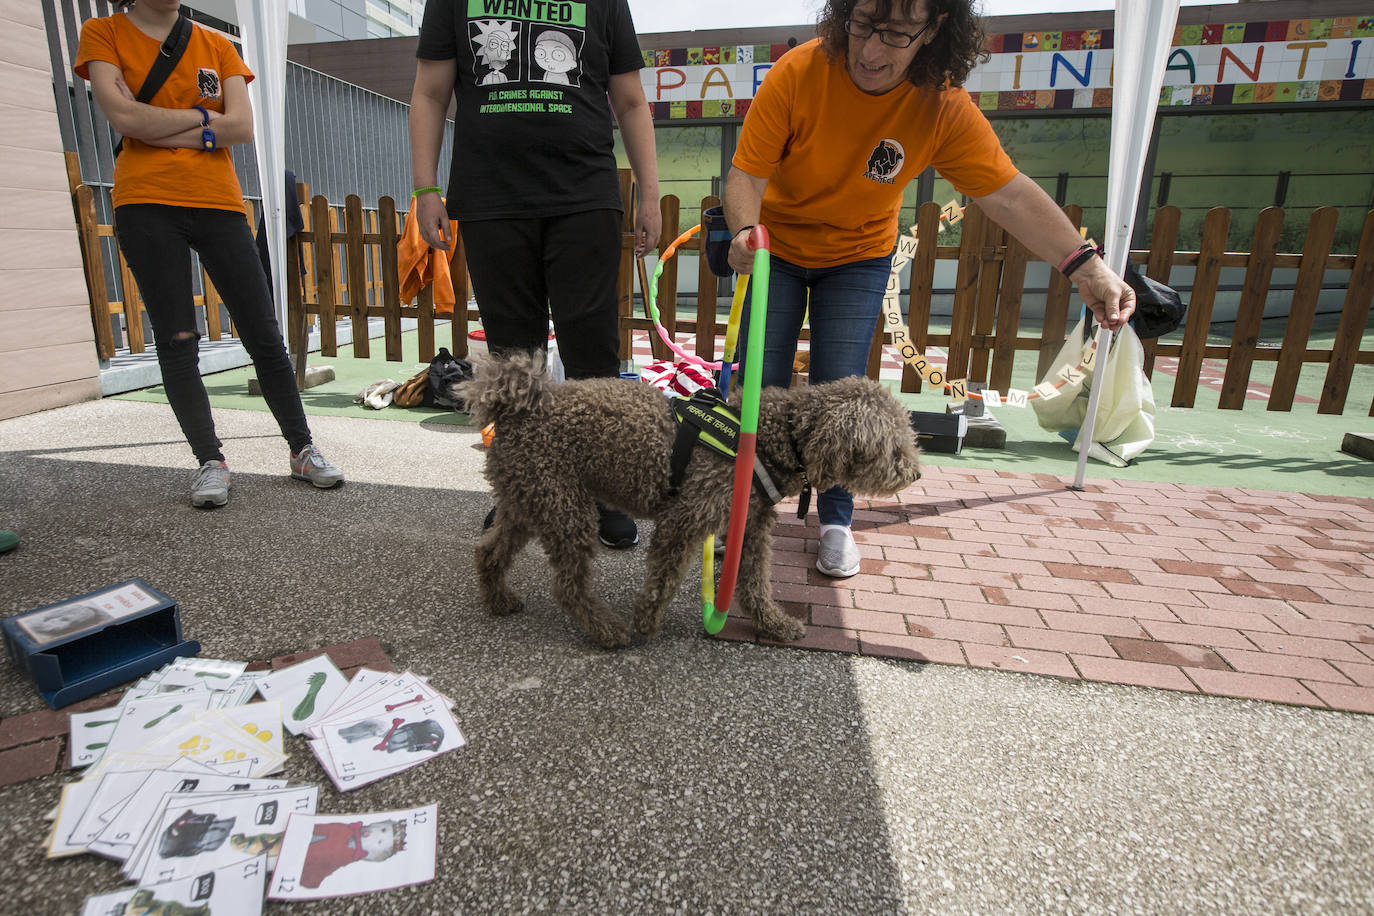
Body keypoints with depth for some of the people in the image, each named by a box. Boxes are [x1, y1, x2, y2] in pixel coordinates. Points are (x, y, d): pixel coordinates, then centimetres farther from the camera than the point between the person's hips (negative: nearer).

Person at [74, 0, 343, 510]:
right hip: (146, 205, -1)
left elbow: (242, 128, -3)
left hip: (219, 202, 2)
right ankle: (210, 461, 4)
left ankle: (302, 450, 8)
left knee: (264, 337, -1)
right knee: (177, 342, -3)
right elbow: (124, 116, -8)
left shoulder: (217, 45, 12)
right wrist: (201, 117, 0)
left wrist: (158, 130, -5)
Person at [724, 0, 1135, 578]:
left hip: (858, 257, 1)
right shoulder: (797, 74, -24)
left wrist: (1084, 265, -25)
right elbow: (746, 172, -23)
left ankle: (836, 520, 14)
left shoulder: (944, 110, -20)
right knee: (760, 387, -2)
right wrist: (745, 229, -44)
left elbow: (1009, 193, -17)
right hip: (777, 248, 0)